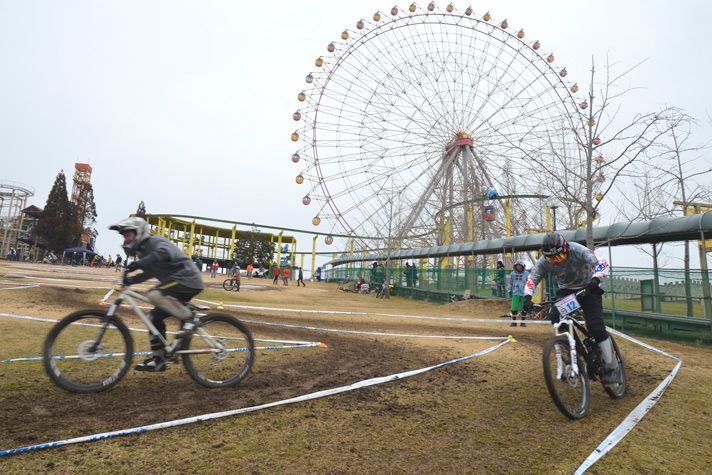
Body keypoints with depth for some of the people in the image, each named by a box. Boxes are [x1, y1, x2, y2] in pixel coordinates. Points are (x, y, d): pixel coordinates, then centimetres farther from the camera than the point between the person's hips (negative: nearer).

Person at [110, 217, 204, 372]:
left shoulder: (155, 241, -10)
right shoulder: (143, 251, 20)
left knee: (154, 295, -29)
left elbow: (164, 252, -33)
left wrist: (138, 264, -39)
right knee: (155, 317, 9)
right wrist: (130, 279, 11)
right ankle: (158, 360, 15)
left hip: (188, 279, -10)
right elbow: (148, 273, 27)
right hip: (180, 283, 10)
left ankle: (188, 318, -14)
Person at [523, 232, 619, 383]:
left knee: (596, 327, -16)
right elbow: (532, 279, -14)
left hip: (588, 289, -3)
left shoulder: (578, 251, -27)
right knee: (558, 323, -14)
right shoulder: (544, 261, -19)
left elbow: (601, 263, -31)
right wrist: (527, 298, -30)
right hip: (565, 291, 3)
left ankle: (611, 367, 1)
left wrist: (595, 279, -51)